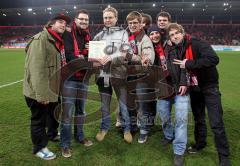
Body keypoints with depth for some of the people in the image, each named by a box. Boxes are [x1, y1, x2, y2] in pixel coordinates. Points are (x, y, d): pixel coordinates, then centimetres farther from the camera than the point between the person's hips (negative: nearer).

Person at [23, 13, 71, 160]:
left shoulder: (58, 42, 12)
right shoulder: (40, 39, -18)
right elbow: (37, 68, -26)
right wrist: (42, 93, -27)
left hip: (53, 89, 9)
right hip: (38, 92, -9)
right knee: (39, 119, 8)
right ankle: (40, 148, 27)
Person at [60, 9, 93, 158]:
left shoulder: (89, 38, 12)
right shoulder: (67, 35, -6)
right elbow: (68, 56, -19)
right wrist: (86, 58, -13)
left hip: (84, 79, 6)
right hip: (70, 78, -5)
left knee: (81, 110, 16)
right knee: (68, 112, -1)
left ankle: (80, 136, 34)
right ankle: (65, 144, 13)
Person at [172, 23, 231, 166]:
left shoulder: (197, 44, -19)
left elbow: (214, 59, -33)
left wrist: (189, 64, -30)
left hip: (210, 87, -5)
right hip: (194, 88, 6)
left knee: (216, 123, -4)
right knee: (198, 119, 19)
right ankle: (200, 143, 40)